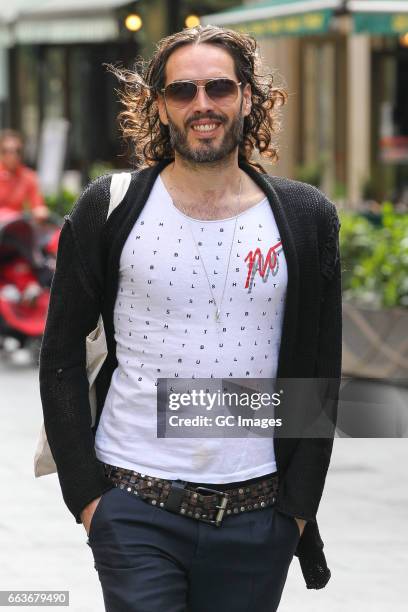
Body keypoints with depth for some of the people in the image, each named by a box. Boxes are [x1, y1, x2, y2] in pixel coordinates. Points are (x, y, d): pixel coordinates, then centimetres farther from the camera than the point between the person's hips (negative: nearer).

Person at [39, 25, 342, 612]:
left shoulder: (306, 219, 3)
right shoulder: (108, 210, 0)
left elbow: (320, 372, 7)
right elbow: (61, 357, 4)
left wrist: (299, 503, 2)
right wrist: (84, 492, -2)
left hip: (256, 517, 1)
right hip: (135, 511, -1)